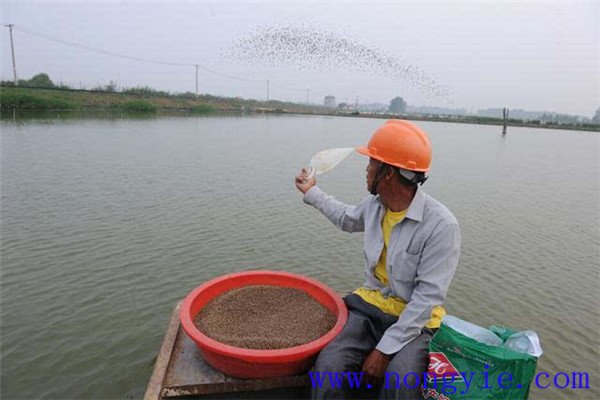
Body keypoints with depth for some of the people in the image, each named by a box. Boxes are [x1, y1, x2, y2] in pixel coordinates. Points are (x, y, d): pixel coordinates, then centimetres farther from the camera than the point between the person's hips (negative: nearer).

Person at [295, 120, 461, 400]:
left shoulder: (441, 225, -19)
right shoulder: (375, 204, -1)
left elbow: (428, 297, -19)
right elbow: (348, 219, 23)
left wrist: (385, 348, -21)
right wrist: (312, 192, 32)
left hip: (415, 319, -3)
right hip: (369, 306, 4)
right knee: (328, 368, -24)